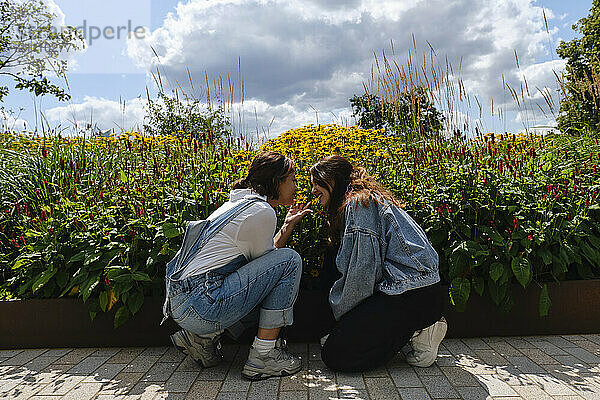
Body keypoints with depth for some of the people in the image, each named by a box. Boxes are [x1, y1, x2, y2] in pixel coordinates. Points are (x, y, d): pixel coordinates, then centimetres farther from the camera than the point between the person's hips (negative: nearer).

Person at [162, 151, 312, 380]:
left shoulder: (237, 203, 19)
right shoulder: (261, 212, -11)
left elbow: (263, 256, 23)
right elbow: (264, 262, 3)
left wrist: (288, 225, 19)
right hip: (200, 306, -10)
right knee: (289, 260, -8)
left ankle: (202, 336, 15)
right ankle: (264, 356, -4)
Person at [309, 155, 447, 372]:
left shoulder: (359, 203, -11)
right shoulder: (368, 199, 20)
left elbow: (362, 271, -15)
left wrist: (341, 315, -3)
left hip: (412, 295, -10)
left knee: (334, 355, -10)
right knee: (332, 265, 17)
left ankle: (417, 331, -3)